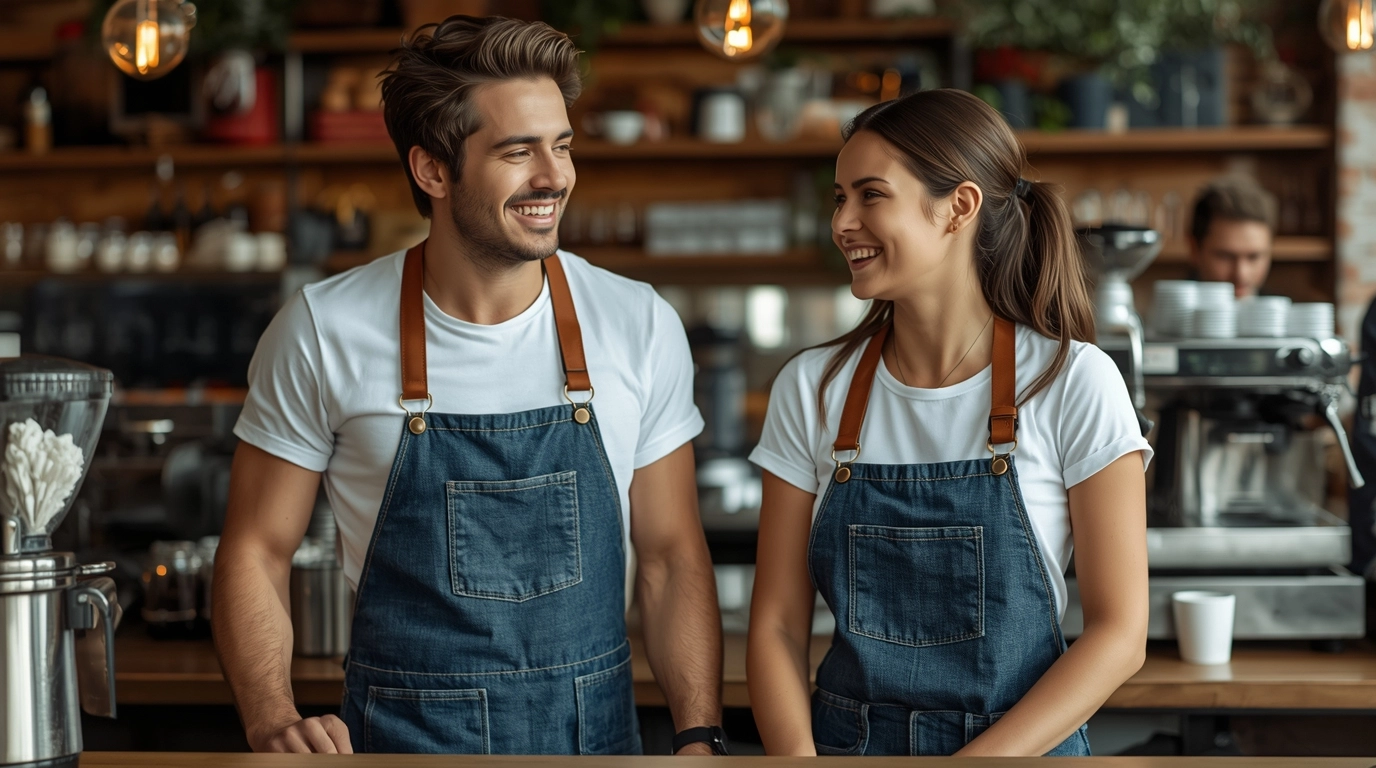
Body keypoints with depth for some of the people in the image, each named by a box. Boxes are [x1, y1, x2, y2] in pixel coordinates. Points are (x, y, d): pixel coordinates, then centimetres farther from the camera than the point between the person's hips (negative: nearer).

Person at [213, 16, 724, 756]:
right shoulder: (323, 332, -9)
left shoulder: (640, 326, -4)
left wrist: (700, 737, -9)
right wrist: (274, 722, -18)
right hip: (401, 736, -2)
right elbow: (255, 552, -2)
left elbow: (670, 557, 2)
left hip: (596, 733, 2)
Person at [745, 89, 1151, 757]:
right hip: (843, 741, 2)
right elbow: (777, 626, -2)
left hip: (1021, 747, -2)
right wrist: (798, 757, -18)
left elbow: (1119, 632, -11)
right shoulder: (812, 388, -3)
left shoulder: (1074, 384, -11)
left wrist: (976, 761, -20)